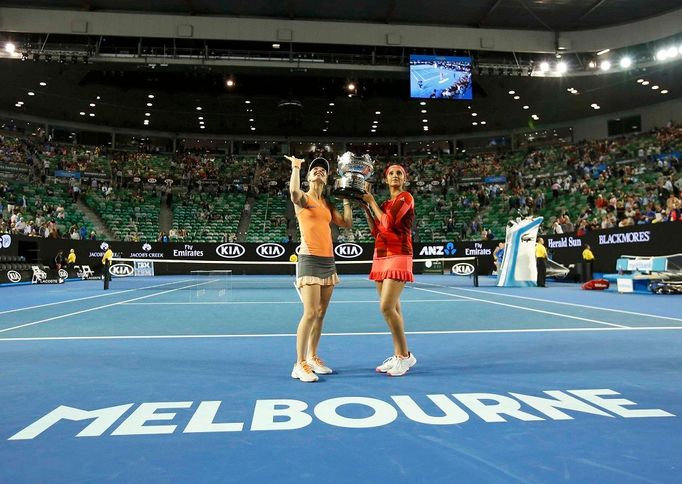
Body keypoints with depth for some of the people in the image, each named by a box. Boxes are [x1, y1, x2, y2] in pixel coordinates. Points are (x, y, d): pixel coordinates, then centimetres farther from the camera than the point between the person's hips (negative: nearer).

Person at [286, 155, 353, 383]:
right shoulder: (302, 198, 0)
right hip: (309, 260, -7)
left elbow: (348, 223, 15)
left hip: (328, 260, 7)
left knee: (321, 313, 10)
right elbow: (293, 191, -25)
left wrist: (346, 200, 17)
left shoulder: (327, 204, 17)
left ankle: (312, 357, 22)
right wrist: (296, 167, -14)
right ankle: (299, 364, -3)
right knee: (310, 313, -13)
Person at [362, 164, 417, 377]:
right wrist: (365, 206, 13)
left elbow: (388, 222, -14)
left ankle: (405, 356, -4)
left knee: (387, 307, -16)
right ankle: (398, 356, 13)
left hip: (398, 257, -8)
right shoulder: (386, 204, 19)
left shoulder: (406, 197, -4)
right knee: (393, 308, 7)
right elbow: (376, 230, 17)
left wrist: (372, 201, -3)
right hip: (381, 257, 8)